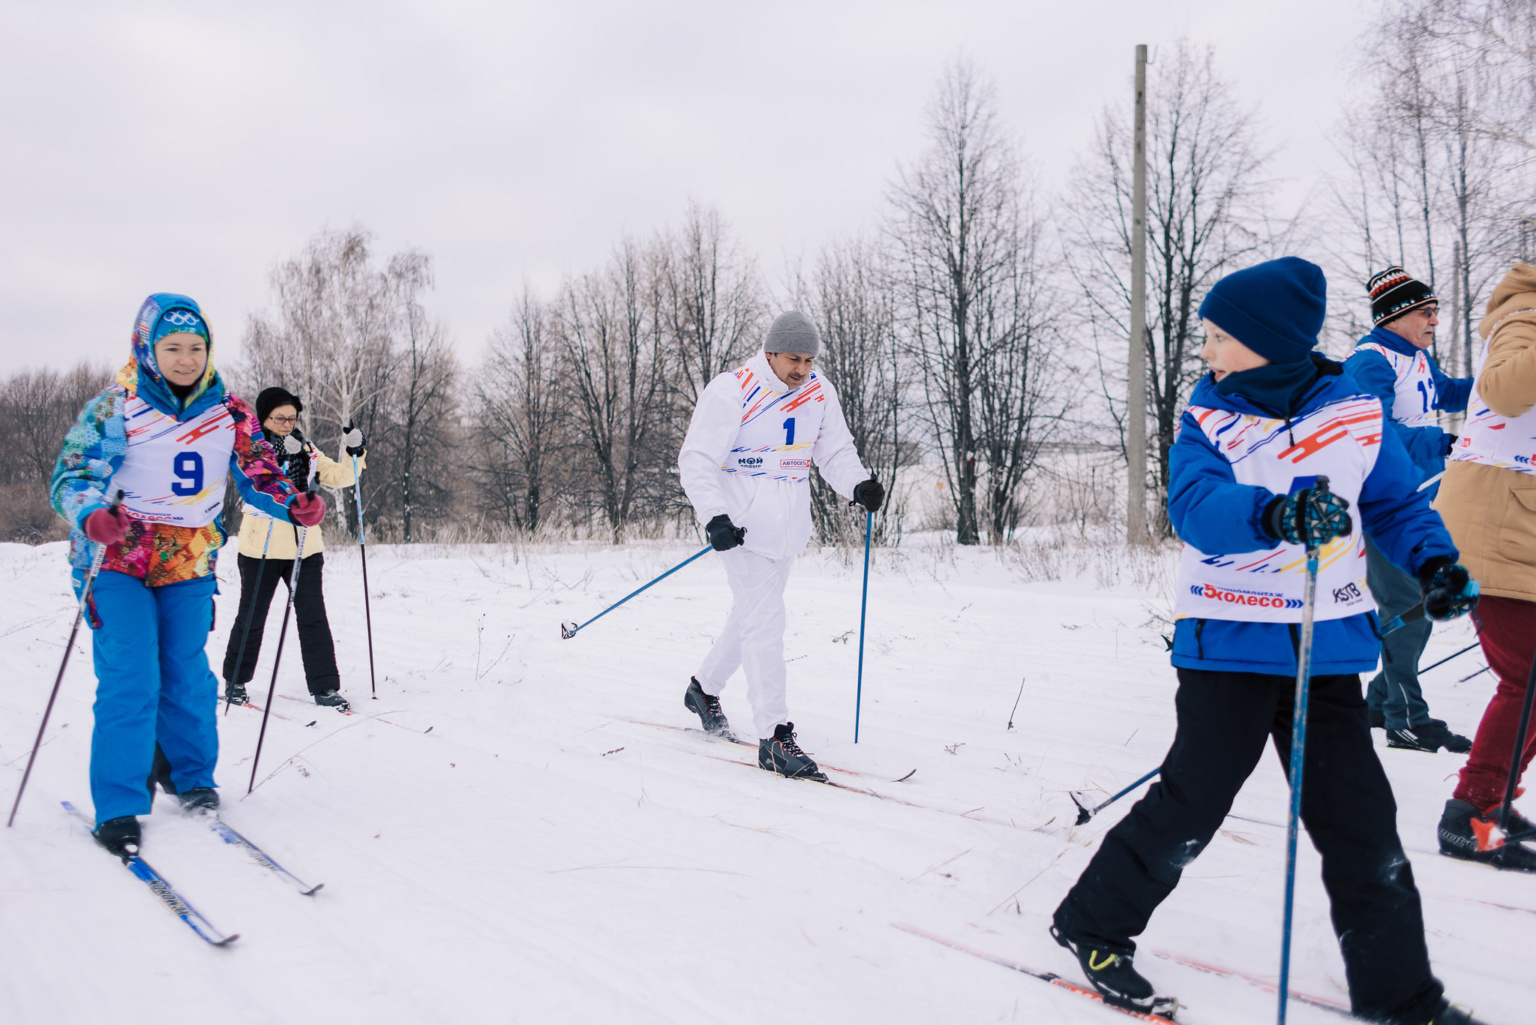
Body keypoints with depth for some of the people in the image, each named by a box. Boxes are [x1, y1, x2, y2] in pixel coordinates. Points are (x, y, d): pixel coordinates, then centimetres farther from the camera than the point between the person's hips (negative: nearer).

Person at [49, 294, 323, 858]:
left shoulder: (229, 413, 1)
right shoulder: (115, 408, -9)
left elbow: (257, 474, 5)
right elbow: (71, 477, -11)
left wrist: (294, 503, -17)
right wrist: (93, 517, -33)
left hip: (189, 563, 3)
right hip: (116, 561, -3)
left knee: (188, 675, 5)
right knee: (130, 679, -11)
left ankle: (189, 775, 28)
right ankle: (119, 806, -1)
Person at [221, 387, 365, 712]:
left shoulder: (307, 451, 9)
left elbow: (339, 477, 6)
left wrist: (355, 453, -11)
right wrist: (280, 455, -36)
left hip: (305, 548, 3)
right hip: (262, 549, -3)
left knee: (313, 617, 1)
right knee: (252, 617, 10)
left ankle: (325, 687, 5)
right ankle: (235, 681, 28)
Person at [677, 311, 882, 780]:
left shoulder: (820, 393, 2)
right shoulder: (731, 393, -15)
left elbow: (836, 452, 7)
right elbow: (696, 460, -15)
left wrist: (859, 485, -14)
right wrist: (714, 517, -28)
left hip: (788, 525, 7)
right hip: (743, 524, -7)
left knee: (751, 612, 18)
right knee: (766, 619, -13)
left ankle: (704, 688, 41)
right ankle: (775, 736, -10)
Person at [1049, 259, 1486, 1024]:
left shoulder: (1357, 413, 0)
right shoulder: (1206, 420, -4)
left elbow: (1396, 505, 10)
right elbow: (1195, 504, -22)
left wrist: (1432, 562, -9)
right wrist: (1272, 513, -42)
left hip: (1327, 648, 2)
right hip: (1228, 640, -2)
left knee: (1360, 820, 9)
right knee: (1194, 799, -1)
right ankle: (1092, 925, 20)